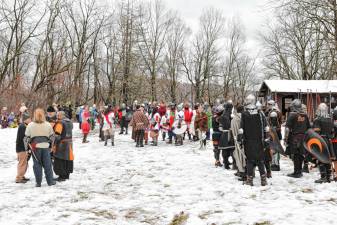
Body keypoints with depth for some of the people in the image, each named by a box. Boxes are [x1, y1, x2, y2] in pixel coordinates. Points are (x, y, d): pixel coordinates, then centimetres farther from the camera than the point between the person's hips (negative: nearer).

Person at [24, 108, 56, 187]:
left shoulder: (30, 125, -5)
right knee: (47, 165, 9)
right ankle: (50, 181, 14)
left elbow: (27, 137, -1)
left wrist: (26, 148, 10)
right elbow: (52, 136, 7)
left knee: (37, 165, 6)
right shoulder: (48, 125, -1)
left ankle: (38, 182, 9)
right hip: (45, 147, 1)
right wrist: (50, 144, 21)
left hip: (35, 148, -1)